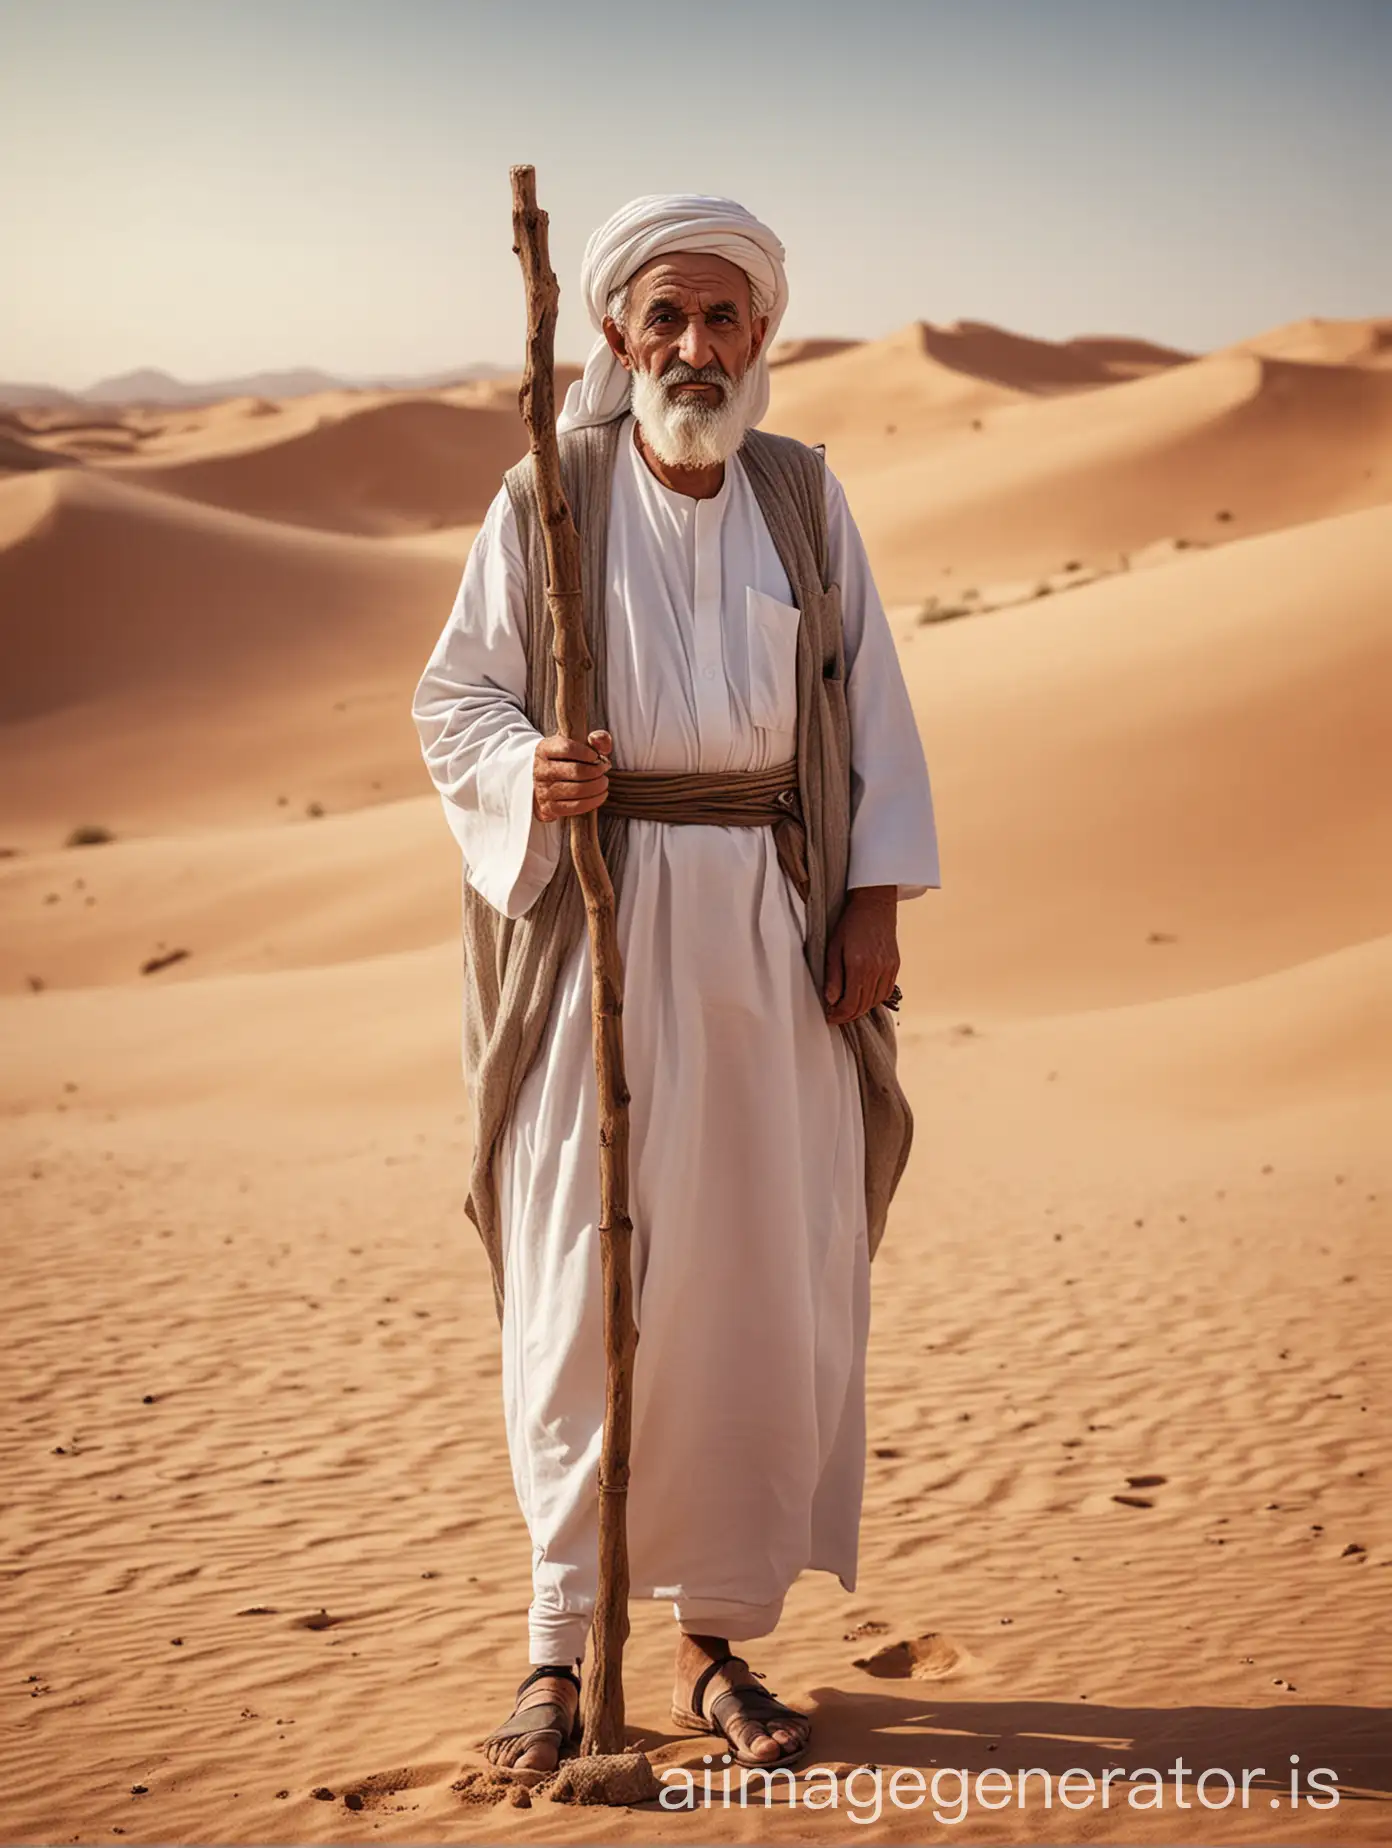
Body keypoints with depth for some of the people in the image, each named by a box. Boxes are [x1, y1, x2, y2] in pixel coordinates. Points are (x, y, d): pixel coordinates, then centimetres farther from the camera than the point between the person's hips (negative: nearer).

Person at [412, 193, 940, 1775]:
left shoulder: (803, 498, 8)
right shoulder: (545, 504, 0)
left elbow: (869, 706, 9)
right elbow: (451, 701, 3)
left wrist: (874, 898, 1)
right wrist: (528, 768, -18)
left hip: (772, 924, 3)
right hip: (600, 917, -3)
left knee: (770, 1277, 2)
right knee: (583, 1275, -6)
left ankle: (717, 1640, 14)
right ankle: (560, 1642, 3)